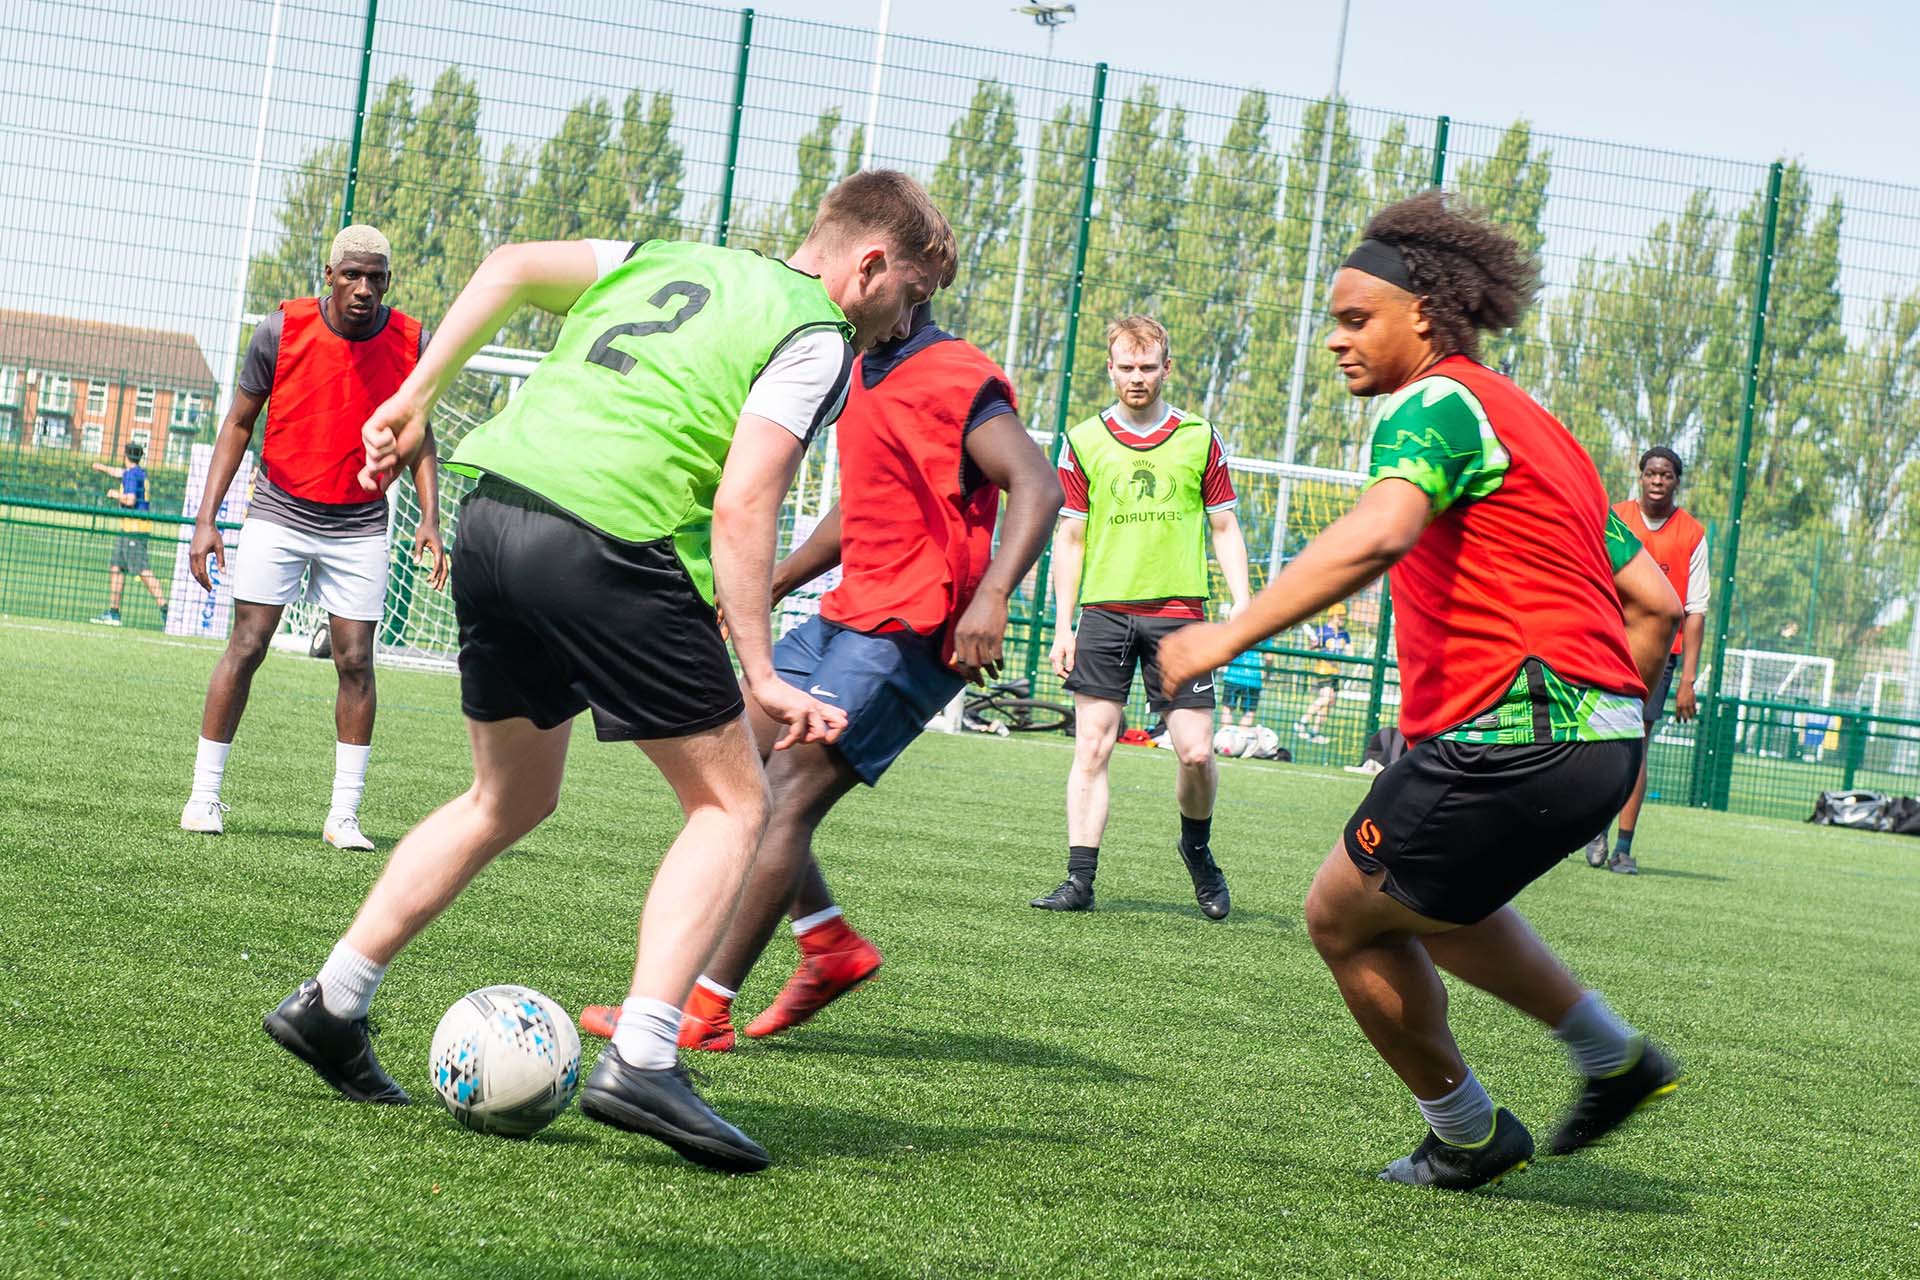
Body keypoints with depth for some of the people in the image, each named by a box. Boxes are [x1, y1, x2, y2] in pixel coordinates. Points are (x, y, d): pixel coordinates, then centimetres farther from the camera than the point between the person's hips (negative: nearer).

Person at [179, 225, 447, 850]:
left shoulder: (412, 342, -6)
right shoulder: (282, 329, -10)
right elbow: (238, 424, 0)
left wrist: (429, 519, -7)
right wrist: (206, 518, -6)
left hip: (360, 525, 1)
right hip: (278, 514, -1)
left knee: (356, 662, -3)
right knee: (246, 647, -5)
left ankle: (343, 815, 4)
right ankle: (204, 796, 5)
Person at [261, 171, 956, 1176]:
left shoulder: (670, 262, 25)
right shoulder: (818, 338, 2)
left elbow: (510, 266, 21)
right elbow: (741, 509, -9)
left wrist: (416, 399, 23)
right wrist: (761, 677, -8)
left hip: (490, 515, 8)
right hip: (606, 541, -8)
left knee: (510, 799, 25)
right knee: (732, 803, 5)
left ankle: (330, 1005, 24)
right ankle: (640, 1059, -9)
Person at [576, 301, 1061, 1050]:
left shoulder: (957, 379, -13)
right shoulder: (861, 375, 16)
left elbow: (1037, 487, -25)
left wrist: (991, 596, -38)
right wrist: (769, 586, 26)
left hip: (914, 632, -10)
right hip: (849, 614, 10)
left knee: (785, 796, -16)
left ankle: (703, 1014, -16)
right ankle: (831, 946, 13)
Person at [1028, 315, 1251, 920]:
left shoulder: (1200, 438, 6)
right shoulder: (1085, 442, 6)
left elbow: (1224, 528, 11)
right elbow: (1070, 538, 9)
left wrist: (1242, 603, -1)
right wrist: (1062, 626, 3)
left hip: (1178, 613, 0)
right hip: (1104, 613, 1)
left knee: (1196, 751, -5)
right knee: (1091, 748, -5)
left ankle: (1197, 847, 23)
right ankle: (1080, 880, -2)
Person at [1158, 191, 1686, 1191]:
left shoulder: (1436, 405, -8)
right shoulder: (1534, 425, 22)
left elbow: (1376, 535, -30)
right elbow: (1653, 602, 22)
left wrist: (1229, 635, -34)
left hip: (1511, 733, -10)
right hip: (1598, 737, 10)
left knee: (1343, 917, 7)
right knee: (1422, 898, 30)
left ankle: (1469, 1137, 20)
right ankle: (1614, 1056, 31)